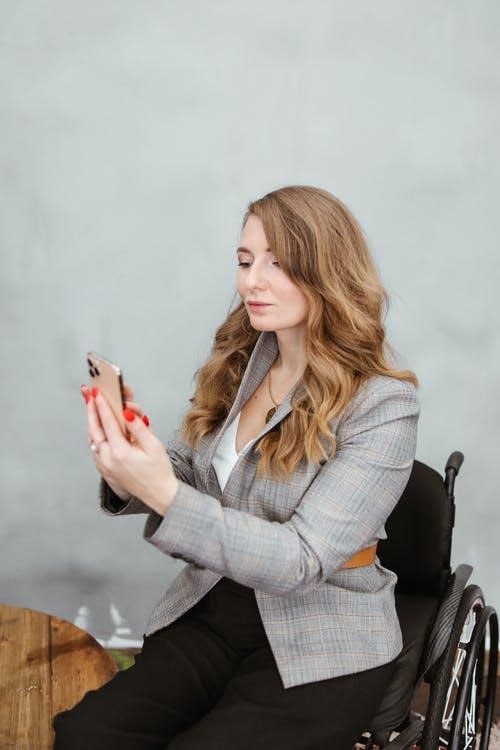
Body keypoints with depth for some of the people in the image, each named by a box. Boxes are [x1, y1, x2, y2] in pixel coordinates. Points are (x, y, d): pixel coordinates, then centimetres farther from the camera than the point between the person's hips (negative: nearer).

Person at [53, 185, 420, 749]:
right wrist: (128, 471, -15)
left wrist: (164, 495, -31)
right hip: (210, 614, 4)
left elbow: (300, 562, -21)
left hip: (318, 649, -4)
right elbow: (189, 479, 8)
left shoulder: (382, 405, -16)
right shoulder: (239, 362, 2)